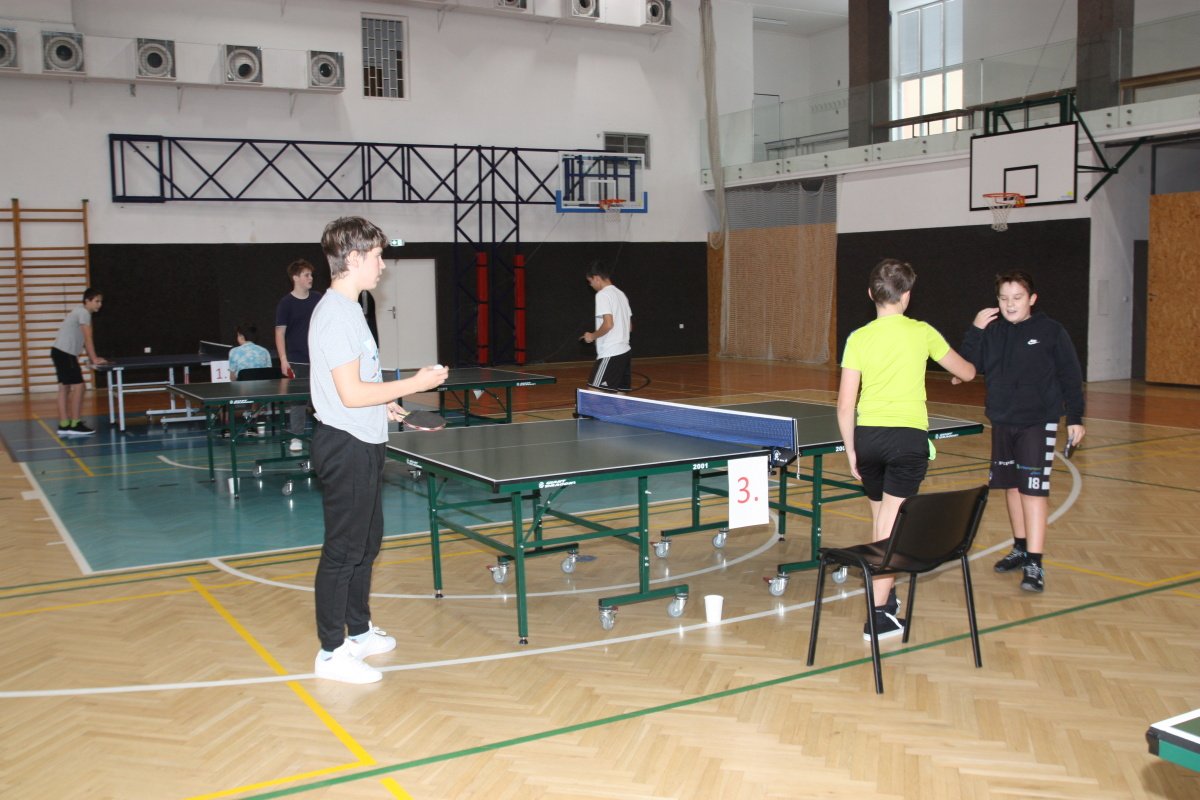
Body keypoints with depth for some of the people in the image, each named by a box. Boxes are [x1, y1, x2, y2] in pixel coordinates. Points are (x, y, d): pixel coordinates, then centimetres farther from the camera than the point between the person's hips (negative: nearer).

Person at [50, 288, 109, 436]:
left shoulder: (81, 312, 19)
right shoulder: (84, 313, -12)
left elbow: (84, 340, 18)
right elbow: (88, 339, -15)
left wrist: (92, 358, 13)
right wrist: (95, 359, -13)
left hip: (60, 352, 10)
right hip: (65, 353, -10)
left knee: (64, 387, 9)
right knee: (78, 386, -9)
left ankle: (64, 425, 10)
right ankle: (74, 424, -8)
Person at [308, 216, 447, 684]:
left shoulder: (346, 310, 13)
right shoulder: (336, 315, -19)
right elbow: (351, 394, -24)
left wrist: (383, 404, 21)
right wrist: (415, 384, -18)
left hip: (361, 445, 11)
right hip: (346, 447, -11)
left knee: (366, 541, 19)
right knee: (343, 549, -2)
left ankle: (359, 631, 32)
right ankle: (332, 652, 9)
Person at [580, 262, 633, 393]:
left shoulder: (602, 295, -10)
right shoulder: (621, 294, 17)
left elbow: (608, 324, -20)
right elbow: (629, 327, 20)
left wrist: (593, 336, -6)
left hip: (610, 354, -9)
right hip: (625, 351, 9)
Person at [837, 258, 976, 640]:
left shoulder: (858, 338, 1)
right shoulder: (922, 333, 1)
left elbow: (845, 405, -2)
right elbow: (967, 372, 15)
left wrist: (851, 451, 9)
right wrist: (964, 368, 40)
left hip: (867, 436, 2)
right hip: (908, 437, -2)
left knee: (880, 519, 19)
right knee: (891, 524, -1)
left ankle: (886, 592, 36)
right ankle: (878, 614, -1)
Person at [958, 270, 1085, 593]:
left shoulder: (1051, 331, -7)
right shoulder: (992, 331, 4)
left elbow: (1071, 377, -3)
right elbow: (970, 366, -1)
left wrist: (1075, 418, -5)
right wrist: (975, 331, -11)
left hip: (1038, 423, -5)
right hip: (1002, 422, 5)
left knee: (1033, 490, -11)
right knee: (1011, 486, 15)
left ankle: (1034, 565, -9)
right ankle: (1021, 548, 31)